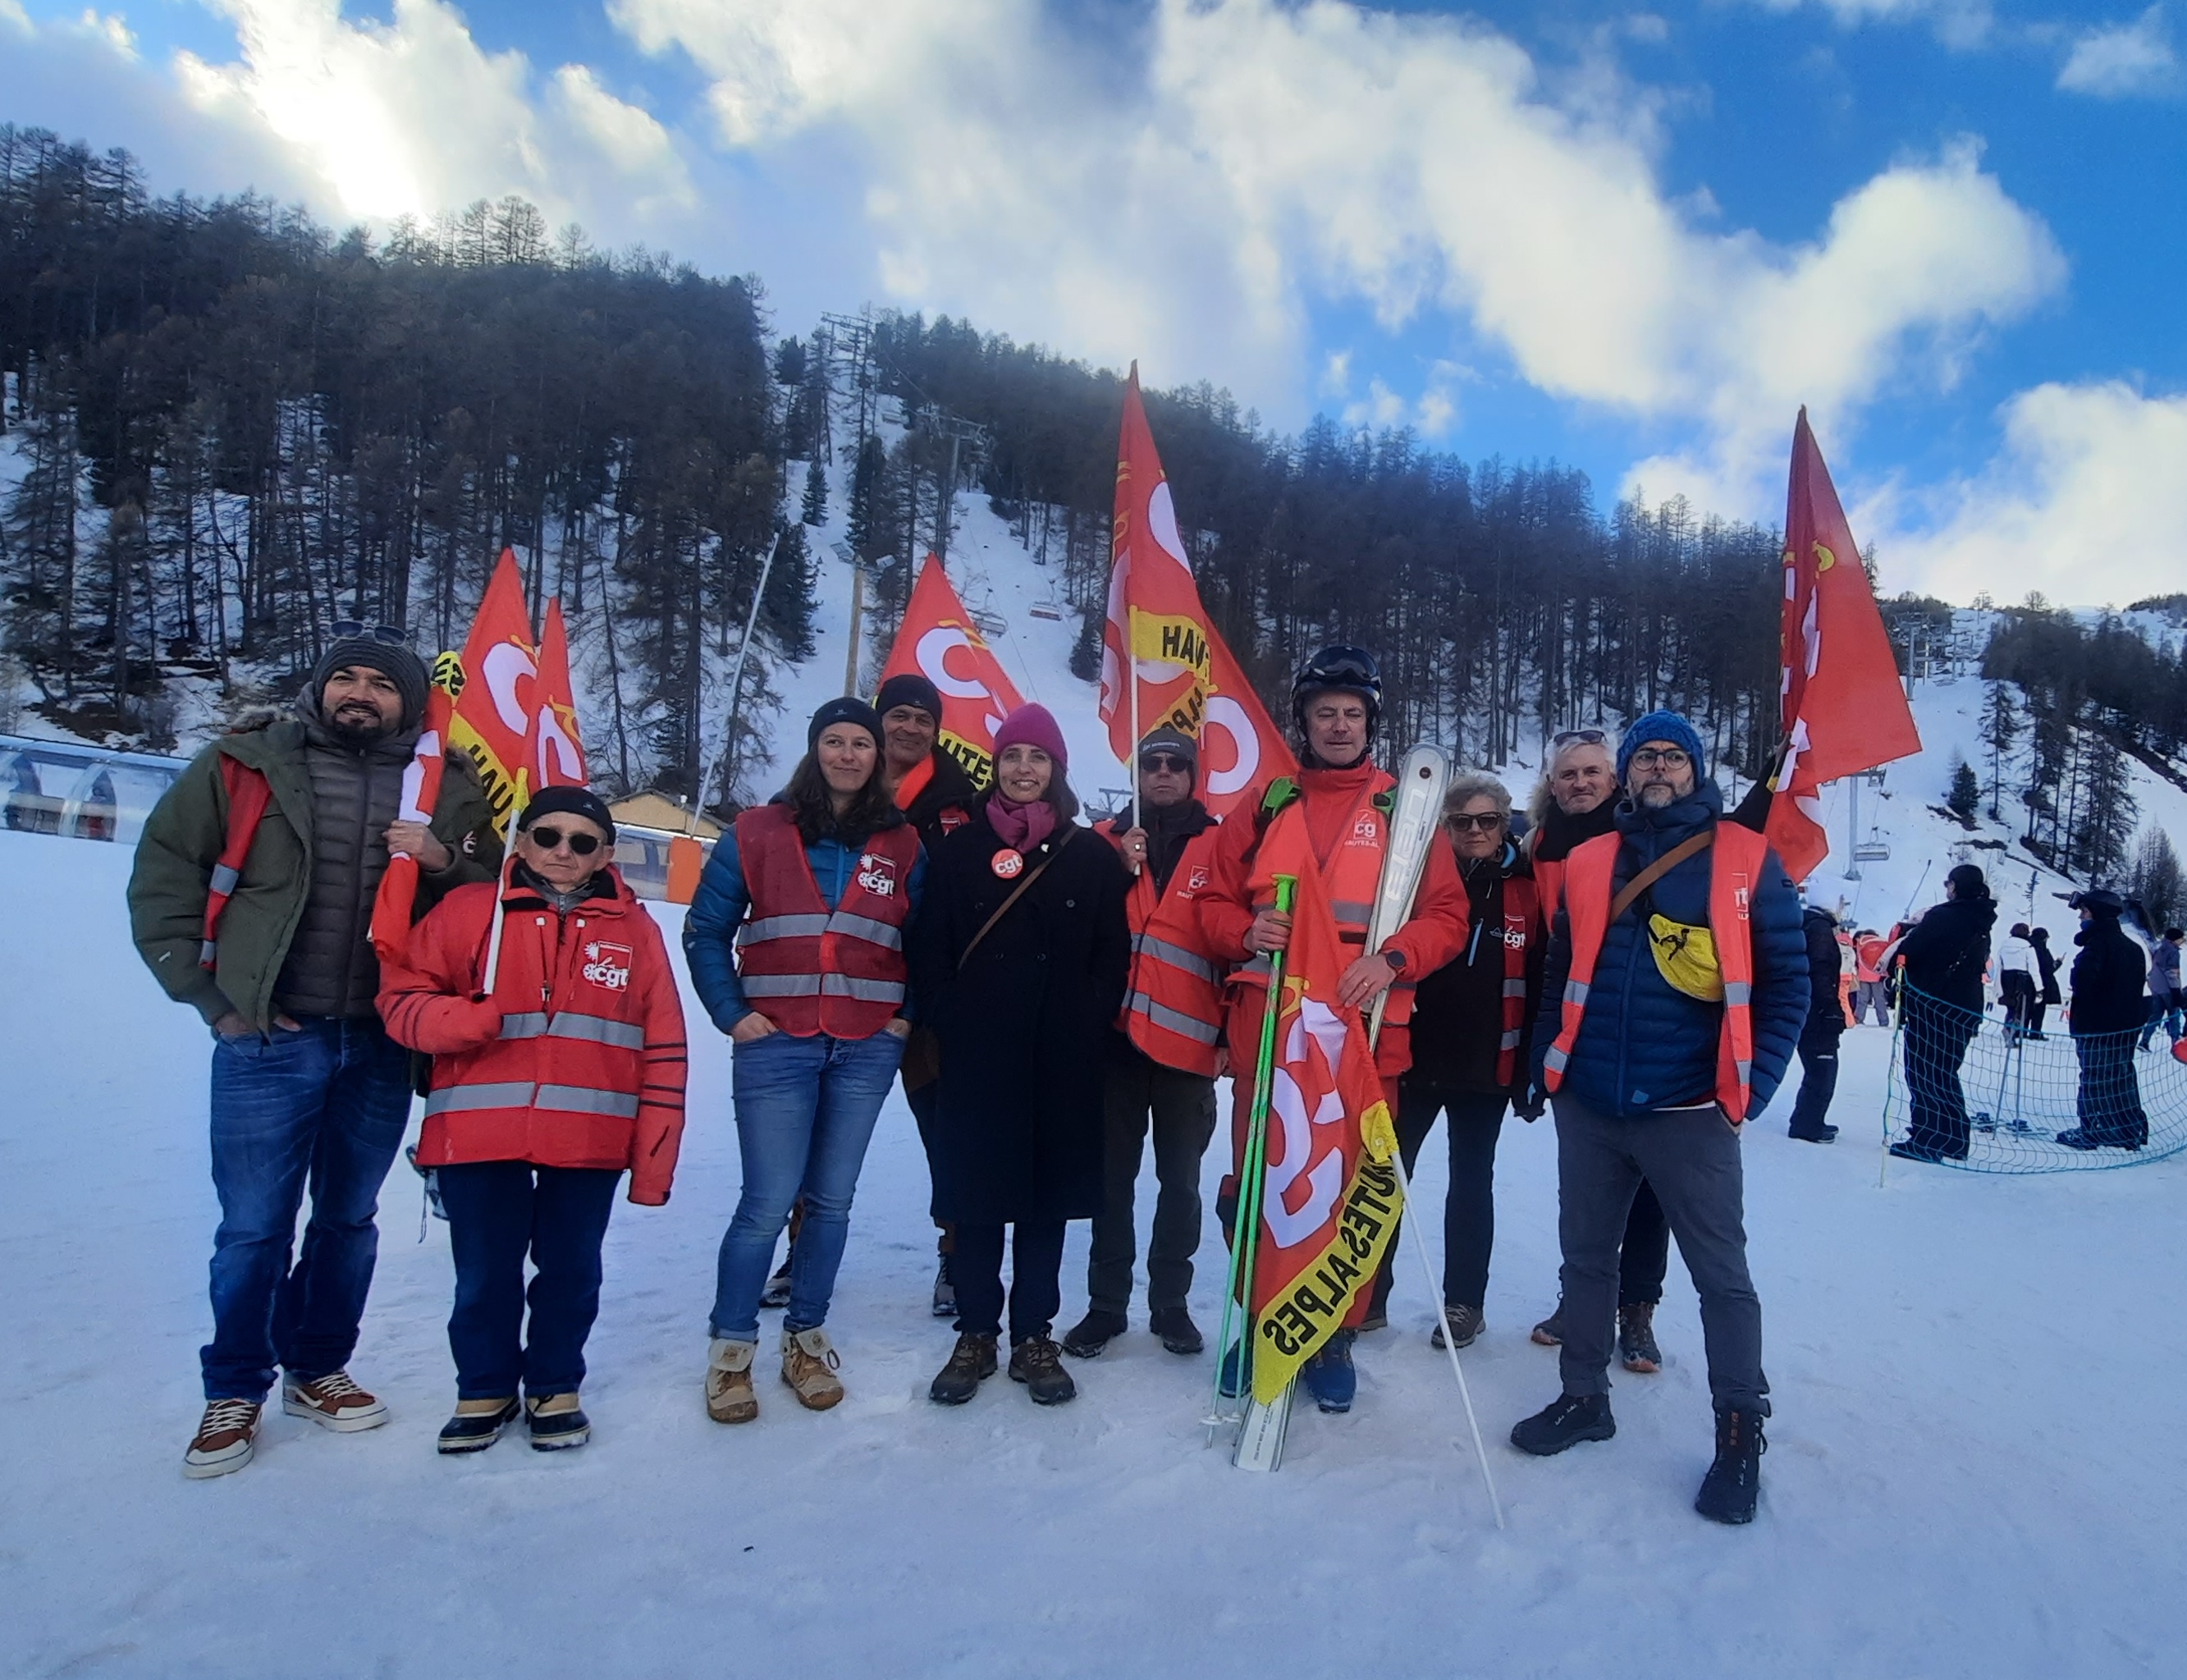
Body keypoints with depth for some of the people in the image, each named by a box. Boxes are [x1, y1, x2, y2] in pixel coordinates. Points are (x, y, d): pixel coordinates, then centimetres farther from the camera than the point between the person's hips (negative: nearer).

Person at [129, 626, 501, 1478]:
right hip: (266, 1041, -2)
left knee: (349, 1219, 15)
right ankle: (234, 1393, 23)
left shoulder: (448, 788, 3)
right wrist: (207, 992, -2)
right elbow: (162, 878, 3)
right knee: (253, 1227, 4)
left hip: (382, 1047, 2)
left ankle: (316, 1370, 33)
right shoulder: (242, 766, -1)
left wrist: (446, 863, -15)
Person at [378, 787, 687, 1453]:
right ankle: (484, 1390, 34)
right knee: (484, 1274, 11)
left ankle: (555, 1388, 33)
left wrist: (654, 1160, 2)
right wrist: (461, 1020, -17)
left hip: (590, 1142, 1)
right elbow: (401, 997, 5)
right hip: (479, 1136, 0)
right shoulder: (468, 910, 3)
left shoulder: (633, 928, 5)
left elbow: (663, 1050, 5)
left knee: (571, 1271, 12)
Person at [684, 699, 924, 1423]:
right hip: (775, 1045, -2)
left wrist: (908, 1013, 0)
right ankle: (730, 1349, 15)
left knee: (831, 1200, 9)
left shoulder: (903, 845, 7)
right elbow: (706, 929, 3)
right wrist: (732, 1013, -4)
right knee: (767, 1203, -3)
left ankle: (806, 1339, 25)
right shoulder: (757, 832, 2)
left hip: (866, 1051, 2)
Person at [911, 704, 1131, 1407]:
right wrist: (949, 1022, -5)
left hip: (1062, 1060, 0)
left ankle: (1034, 1337, 19)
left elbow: (1112, 955, 5)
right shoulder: (961, 849, 6)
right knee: (975, 1195, 4)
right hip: (975, 1057, 0)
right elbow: (930, 949, 4)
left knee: (1048, 1195, 7)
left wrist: (1089, 1026, -5)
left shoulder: (1090, 855, 6)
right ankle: (976, 1334, 18)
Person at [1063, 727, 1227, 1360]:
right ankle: (1106, 1304, 16)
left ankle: (1171, 1303, 20)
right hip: (1116, 1033, 1)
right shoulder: (1106, 839, 11)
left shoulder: (1218, 845, 6)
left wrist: (1230, 1031, -1)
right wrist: (1119, 871, -12)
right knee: (1112, 1176, 6)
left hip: (1187, 1039, -1)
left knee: (1180, 1180, 8)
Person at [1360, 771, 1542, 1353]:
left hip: (1487, 1069, 0)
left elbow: (1539, 989, 3)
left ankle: (1464, 1303, 24)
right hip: (1413, 1060, 0)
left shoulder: (1525, 894, 0)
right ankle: (1368, 1296, 17)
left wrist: (1531, 1074, 1)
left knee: (1471, 1184, 12)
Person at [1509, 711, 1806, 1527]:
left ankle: (1740, 1430, 22)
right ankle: (1584, 1397, 31)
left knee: (1721, 1274, 6)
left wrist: (1751, 1085, -8)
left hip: (1689, 1113, -3)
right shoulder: (1588, 863, 8)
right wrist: (1546, 1065, 9)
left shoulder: (1746, 860, -1)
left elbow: (1788, 983, -1)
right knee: (1586, 1257, 15)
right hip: (1588, 1107, 4)